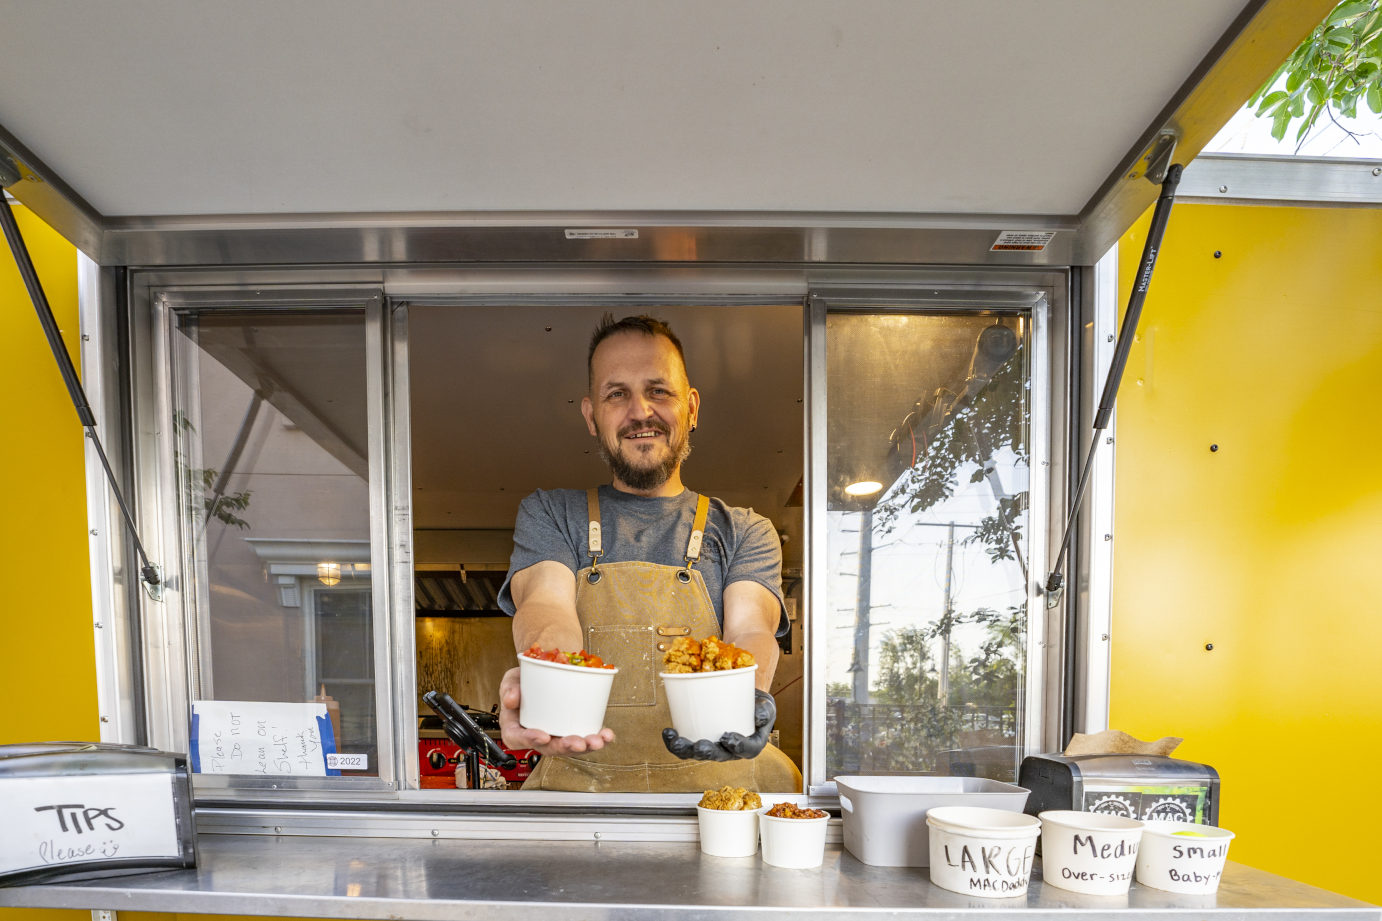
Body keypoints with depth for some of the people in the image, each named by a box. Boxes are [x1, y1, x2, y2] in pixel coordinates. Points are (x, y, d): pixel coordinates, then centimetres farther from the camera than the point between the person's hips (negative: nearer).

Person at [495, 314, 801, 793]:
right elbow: (548, 606, -6)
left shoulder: (745, 532, 12)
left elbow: (749, 630, -5)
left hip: (717, 782, 2)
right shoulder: (548, 514, 12)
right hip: (578, 782, -1)